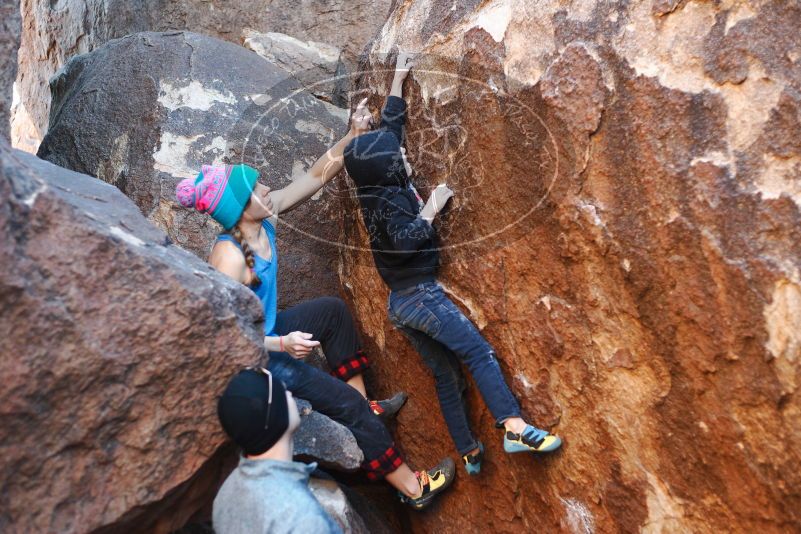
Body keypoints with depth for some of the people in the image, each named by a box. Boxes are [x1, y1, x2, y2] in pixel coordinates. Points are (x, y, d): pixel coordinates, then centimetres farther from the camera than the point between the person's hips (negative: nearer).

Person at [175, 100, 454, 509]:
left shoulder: (264, 217, -10)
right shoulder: (230, 259, -32)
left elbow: (316, 176, -5)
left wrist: (351, 137, -12)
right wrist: (282, 345, -36)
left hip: (266, 331, 9)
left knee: (333, 310, 20)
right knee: (345, 403, -3)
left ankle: (365, 405, 25)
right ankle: (412, 487, 14)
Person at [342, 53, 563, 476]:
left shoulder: (378, 189, 14)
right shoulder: (390, 199, -11)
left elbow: (389, 126, 22)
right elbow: (406, 238, -28)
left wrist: (399, 78, 28)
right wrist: (431, 207, -18)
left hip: (400, 302, 10)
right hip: (421, 295, -10)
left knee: (447, 375, 11)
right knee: (479, 353, -16)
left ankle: (469, 453, 16)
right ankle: (516, 429, -26)